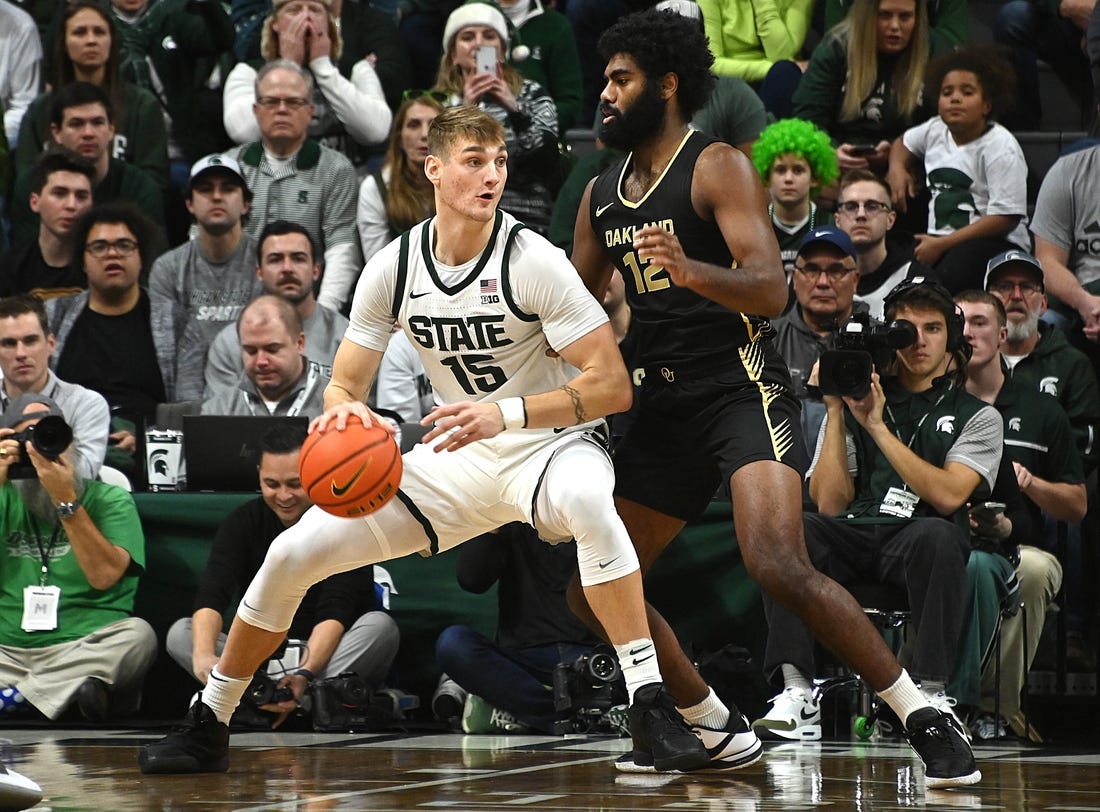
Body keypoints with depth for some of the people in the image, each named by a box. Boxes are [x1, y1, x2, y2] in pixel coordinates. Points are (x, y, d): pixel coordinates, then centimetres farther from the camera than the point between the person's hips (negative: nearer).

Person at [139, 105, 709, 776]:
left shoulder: (533, 261, -18)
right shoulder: (393, 268, -5)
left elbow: (612, 386, -21)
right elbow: (344, 387, 1)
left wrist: (505, 413, -34)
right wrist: (346, 411, -25)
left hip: (551, 445, -4)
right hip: (457, 460, 5)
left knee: (585, 498, -42)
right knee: (293, 553, -4)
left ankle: (652, 706, -38)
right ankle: (208, 727, 15)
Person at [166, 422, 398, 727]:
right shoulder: (243, 522, 1)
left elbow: (336, 611, -19)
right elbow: (211, 596, -14)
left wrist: (305, 673, -37)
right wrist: (204, 655, -36)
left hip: (328, 656, -3)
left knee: (380, 626, -30)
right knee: (180, 633, -17)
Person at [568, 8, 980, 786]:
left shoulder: (717, 167, -9)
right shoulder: (602, 195, 13)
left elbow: (771, 291, -21)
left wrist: (687, 269, -39)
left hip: (743, 391, -8)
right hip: (667, 405, 8)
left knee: (778, 564, -27)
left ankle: (926, 720, -17)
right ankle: (715, 728, 19)